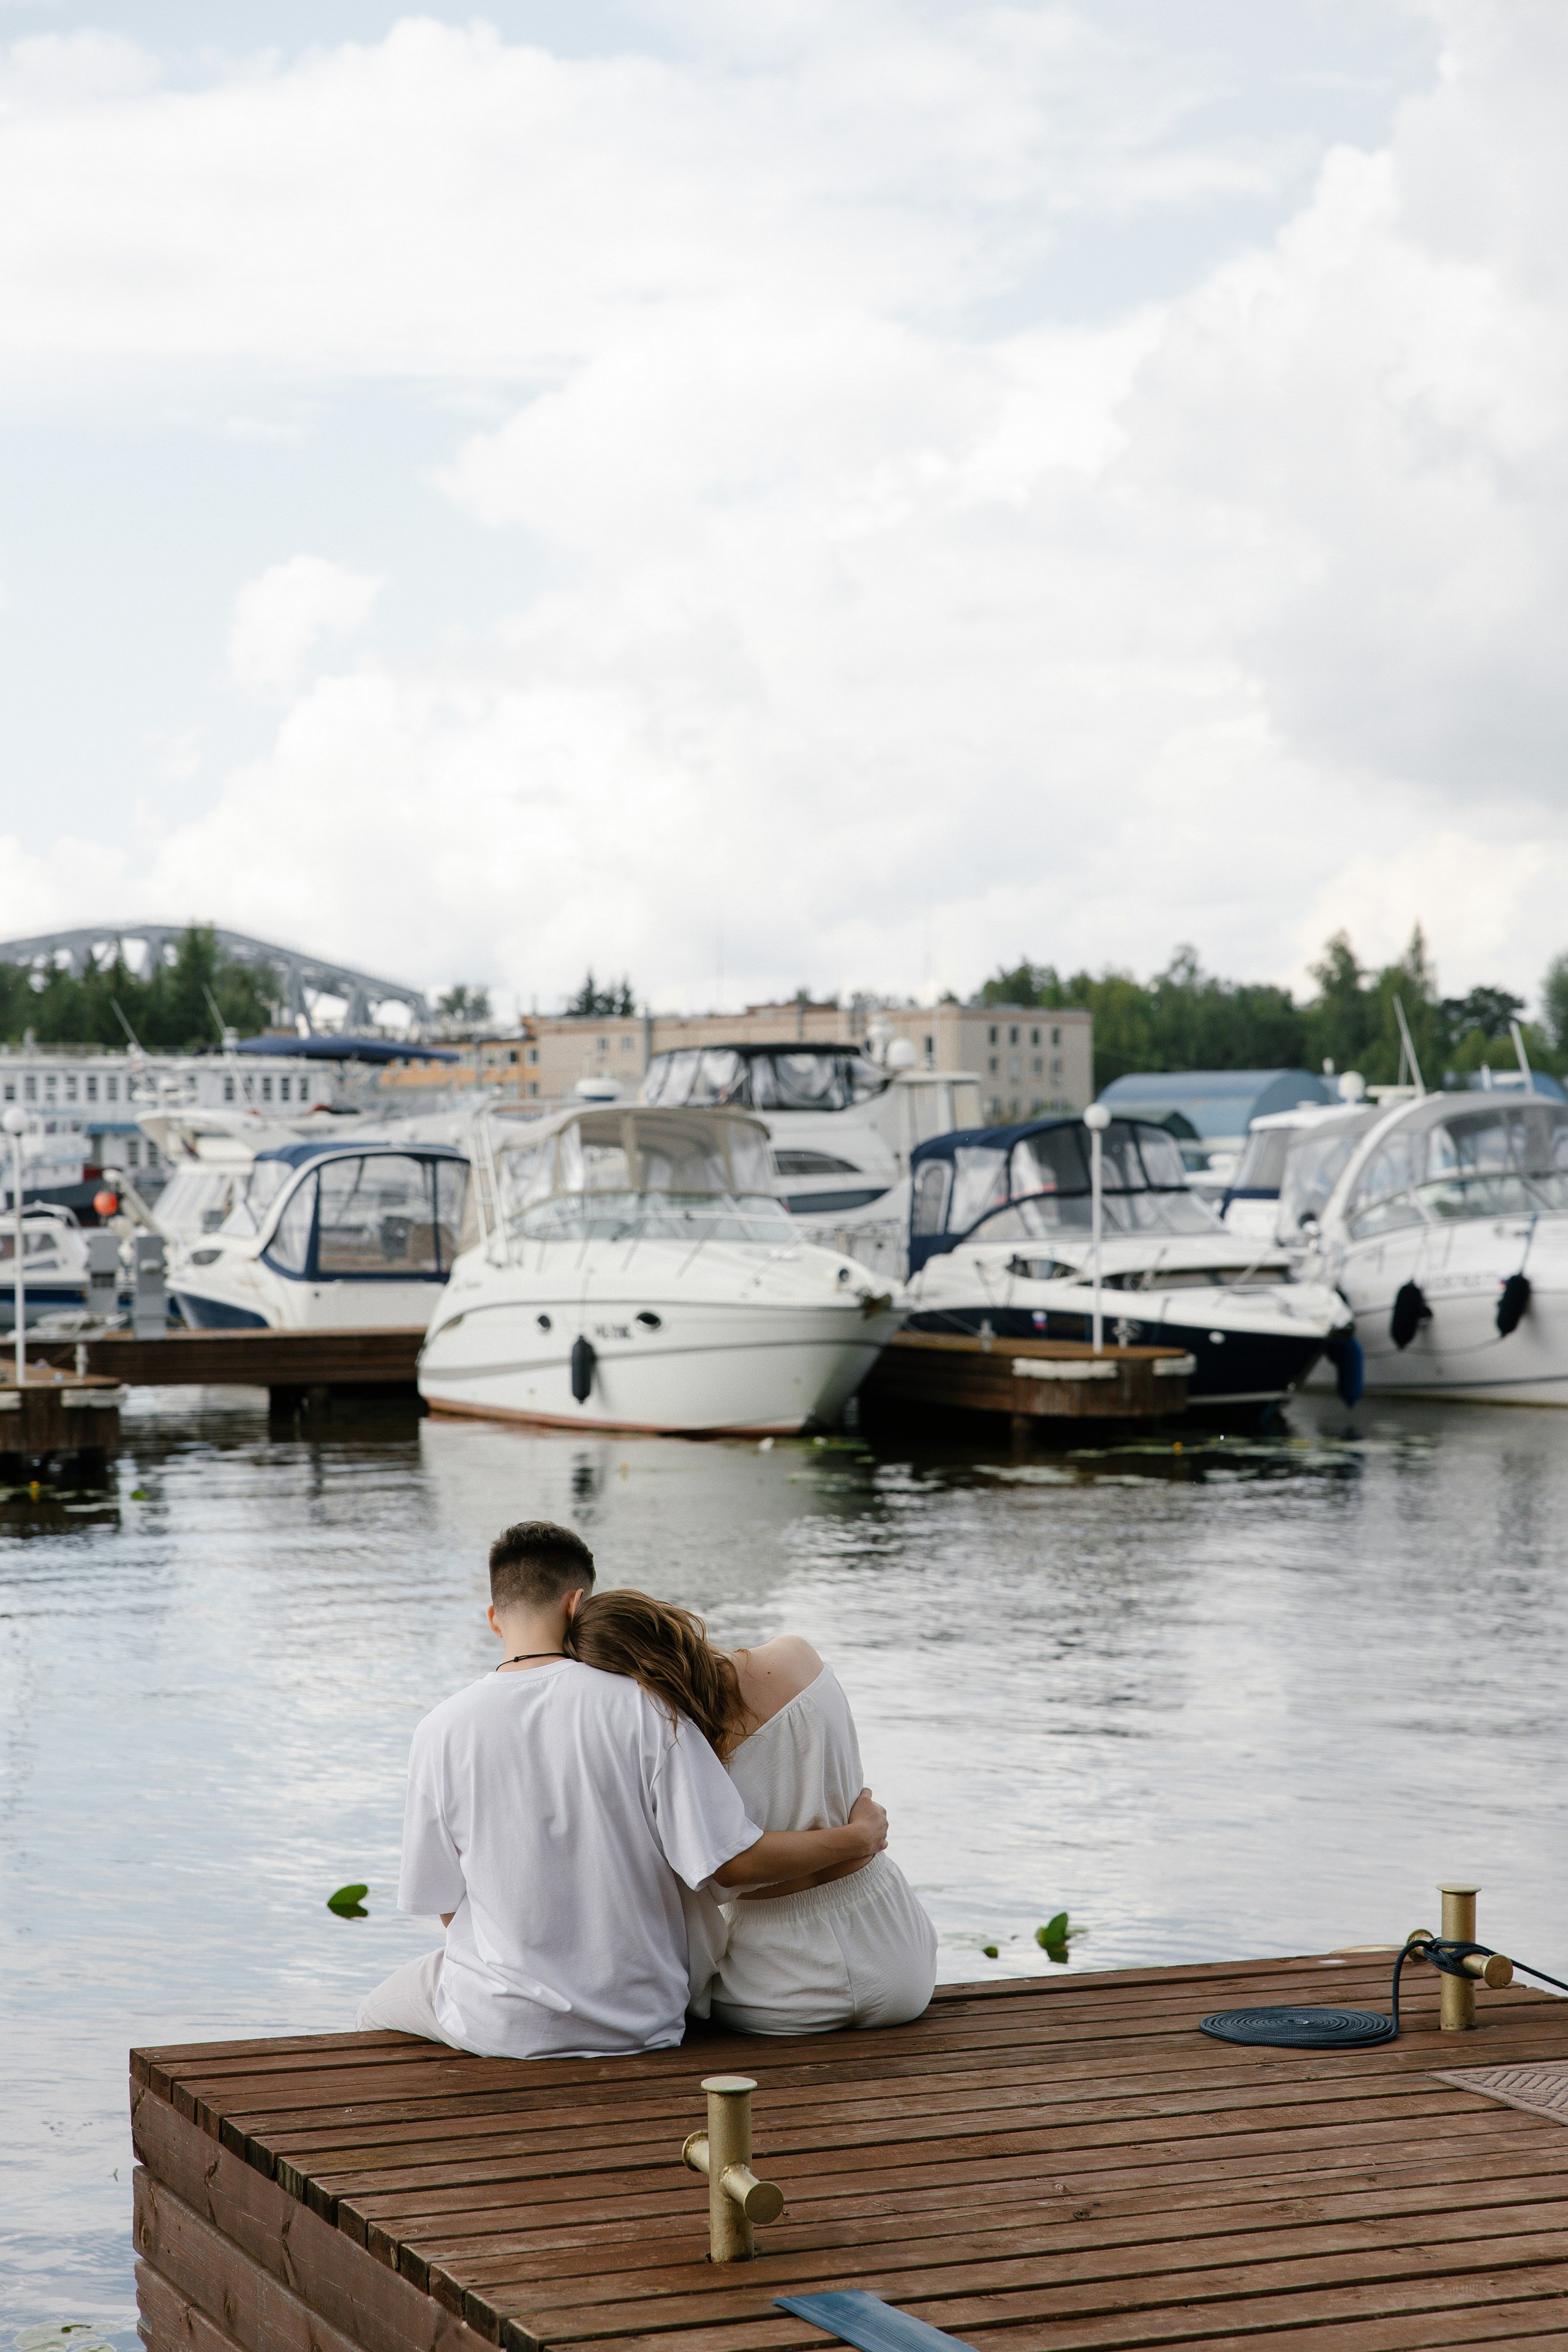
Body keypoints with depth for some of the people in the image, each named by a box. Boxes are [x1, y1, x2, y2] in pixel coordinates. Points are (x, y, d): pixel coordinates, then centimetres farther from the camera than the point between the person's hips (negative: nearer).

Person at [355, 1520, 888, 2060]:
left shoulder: (442, 1731, -11)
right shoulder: (640, 1707, -13)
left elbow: (447, 1908, -3)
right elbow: (731, 1864, -15)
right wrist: (856, 1838, 0)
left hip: (499, 2029, -2)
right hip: (640, 2024, 2)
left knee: (375, 2014, 30)